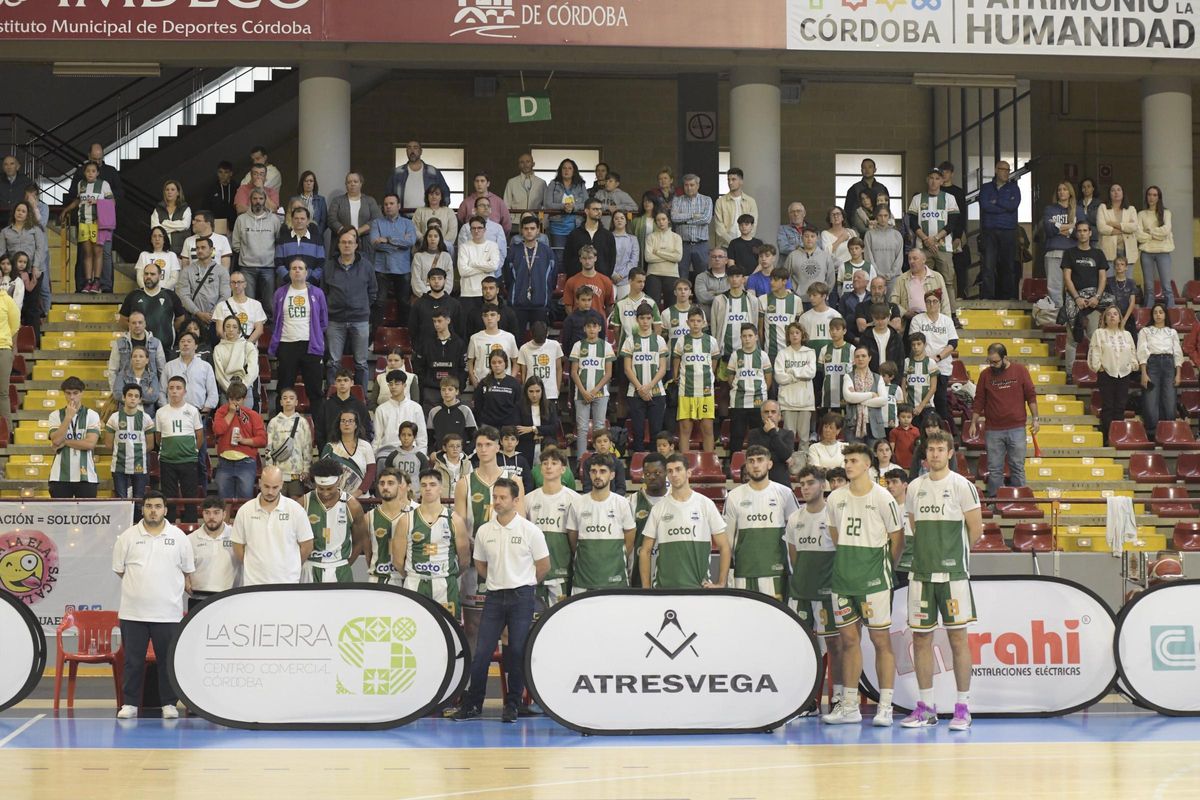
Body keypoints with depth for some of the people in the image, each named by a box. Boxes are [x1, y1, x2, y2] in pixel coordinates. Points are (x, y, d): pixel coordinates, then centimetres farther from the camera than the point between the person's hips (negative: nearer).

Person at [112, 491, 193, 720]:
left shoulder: (178, 537, 5)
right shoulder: (128, 536, 4)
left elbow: (187, 570, 13)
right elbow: (119, 569, 9)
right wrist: (141, 584, 8)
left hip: (168, 612, 0)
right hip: (133, 612, 0)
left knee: (168, 660, 3)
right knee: (133, 660, 3)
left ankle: (169, 704, 11)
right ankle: (129, 703, 10)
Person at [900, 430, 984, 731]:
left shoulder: (962, 486, -4)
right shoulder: (915, 487, 10)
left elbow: (976, 529, -2)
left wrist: (956, 554, 6)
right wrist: (927, 554, 11)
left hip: (952, 573, -5)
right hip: (921, 573, 5)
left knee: (957, 638, -2)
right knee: (921, 638, 5)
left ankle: (963, 707, 1)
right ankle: (926, 707, 12)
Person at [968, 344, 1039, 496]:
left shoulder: (1020, 371, 1)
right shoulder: (985, 375, 4)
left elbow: (1031, 395, 4)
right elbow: (979, 401, 9)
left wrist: (1035, 418, 0)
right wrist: (974, 423, 5)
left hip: (1017, 428, -1)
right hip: (993, 431, 1)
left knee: (1017, 468, 3)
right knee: (994, 469, 3)